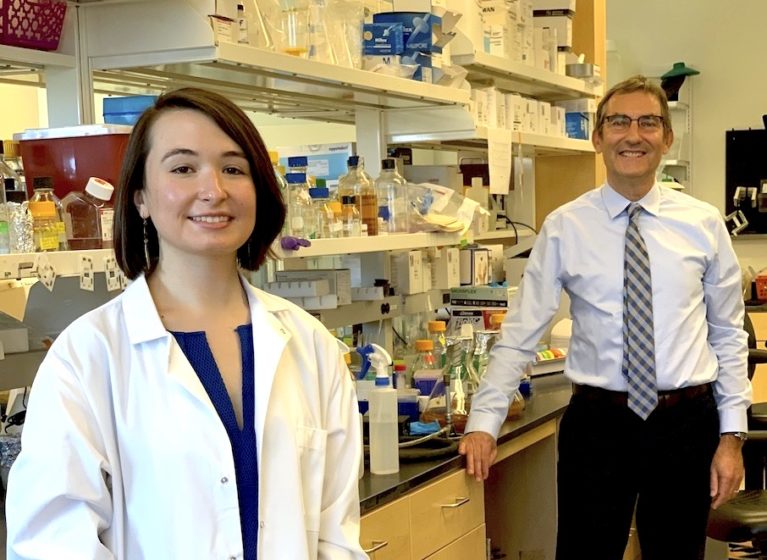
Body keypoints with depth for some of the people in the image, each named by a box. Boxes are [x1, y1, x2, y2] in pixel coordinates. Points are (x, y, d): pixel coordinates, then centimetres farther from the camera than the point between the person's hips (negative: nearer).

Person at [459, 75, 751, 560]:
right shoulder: (564, 227, -3)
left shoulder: (704, 223, 1)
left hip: (687, 423, 2)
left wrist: (732, 435, 1)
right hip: (596, 423, -1)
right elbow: (520, 334, -2)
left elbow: (728, 336, 5)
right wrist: (484, 424, -8)